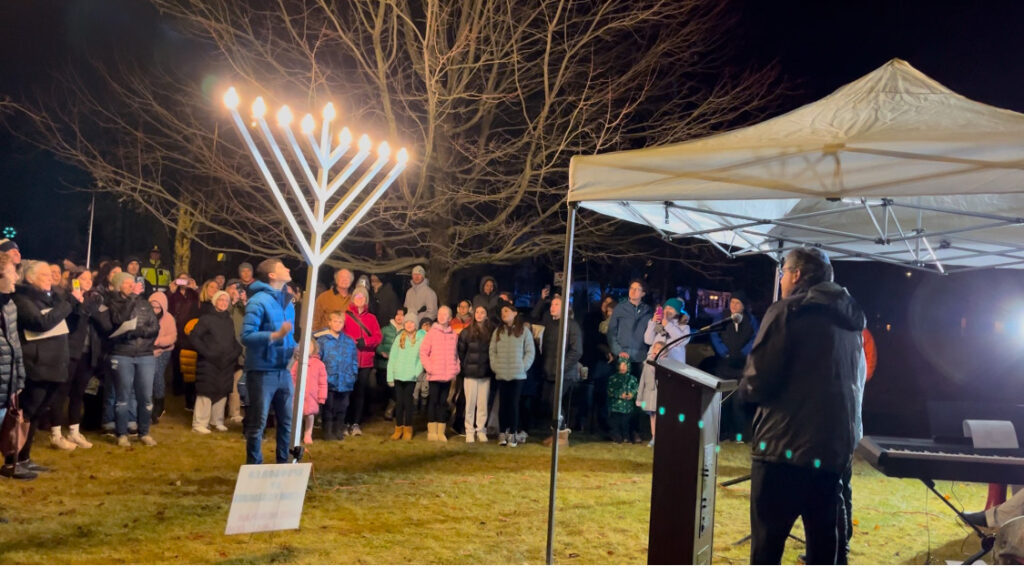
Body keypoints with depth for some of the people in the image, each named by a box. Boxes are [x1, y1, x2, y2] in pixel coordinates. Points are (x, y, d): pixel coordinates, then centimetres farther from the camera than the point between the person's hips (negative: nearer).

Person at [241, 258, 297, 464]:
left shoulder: (287, 302, 12)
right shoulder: (259, 301, -13)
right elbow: (246, 336, -19)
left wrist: (296, 348, 2)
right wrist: (275, 335, -29)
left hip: (283, 371, 7)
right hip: (262, 371, -7)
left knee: (288, 420, 11)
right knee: (258, 422, 1)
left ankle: (284, 464, 23)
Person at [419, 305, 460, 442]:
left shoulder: (454, 335, 6)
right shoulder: (431, 333, -1)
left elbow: (457, 354, 12)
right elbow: (423, 352, -3)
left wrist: (456, 369, 2)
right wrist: (429, 368, -9)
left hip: (448, 376, 2)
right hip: (434, 375, -2)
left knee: (443, 402, 7)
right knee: (433, 402, 0)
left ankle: (441, 432, 10)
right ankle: (432, 431, 5)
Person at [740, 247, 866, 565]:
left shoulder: (788, 312, -8)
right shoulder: (849, 319, 15)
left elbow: (757, 382, -13)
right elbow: (856, 382, 20)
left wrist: (747, 387, 8)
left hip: (785, 444, -7)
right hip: (834, 446, 7)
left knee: (767, 542, -1)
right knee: (824, 541, 14)